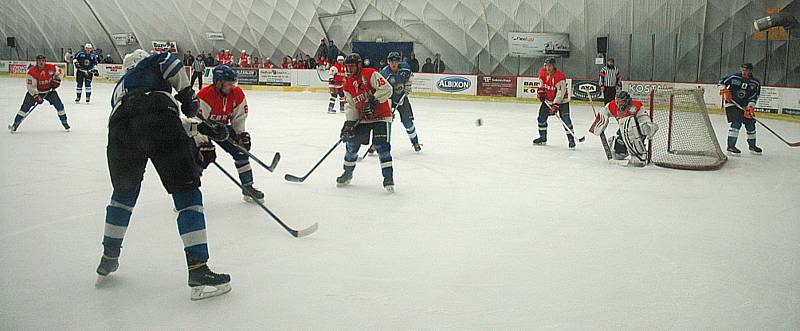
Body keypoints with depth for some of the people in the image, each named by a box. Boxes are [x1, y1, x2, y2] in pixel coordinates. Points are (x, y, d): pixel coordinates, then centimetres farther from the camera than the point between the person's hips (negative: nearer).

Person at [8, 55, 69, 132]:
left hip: (49, 90, 2)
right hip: (35, 91, -2)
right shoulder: (32, 71, -22)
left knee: (59, 105, -7)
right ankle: (15, 124, -3)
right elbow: (31, 86, -22)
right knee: (26, 106, -10)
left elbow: (60, 73, 5)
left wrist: (57, 80, -14)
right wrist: (36, 96, -31)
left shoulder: (52, 67, -15)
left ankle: (64, 122, 10)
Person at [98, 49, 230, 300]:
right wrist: (187, 95, 13)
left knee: (124, 193, 27)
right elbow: (171, 62, 7)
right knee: (187, 192, 0)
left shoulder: (119, 88, 43)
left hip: (121, 125, 5)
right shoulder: (151, 63, 33)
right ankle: (198, 271, -7)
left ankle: (108, 261, 38)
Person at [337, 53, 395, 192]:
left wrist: (373, 101, -29)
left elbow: (387, 89, -22)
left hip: (381, 116, -6)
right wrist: (349, 122, -8)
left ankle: (388, 178, -8)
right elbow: (351, 106, 6)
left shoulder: (371, 74, -13)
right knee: (352, 144, 5)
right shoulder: (348, 84, 7)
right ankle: (348, 173, 24)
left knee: (382, 147, -16)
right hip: (362, 118, 6)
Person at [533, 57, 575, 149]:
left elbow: (560, 92, -29)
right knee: (541, 117, 6)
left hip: (561, 100, -6)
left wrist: (555, 105, -33)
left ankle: (571, 139, -8)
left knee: (565, 119, -14)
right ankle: (542, 138, 20)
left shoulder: (560, 76, -27)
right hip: (548, 99, 6)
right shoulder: (542, 72, -7)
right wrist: (540, 90, 4)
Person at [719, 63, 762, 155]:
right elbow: (722, 82, 4)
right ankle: (730, 146, -17)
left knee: (750, 125, 9)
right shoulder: (734, 77, -7)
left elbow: (754, 97, -6)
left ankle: (752, 146, 30)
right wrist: (724, 90, -14)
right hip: (732, 104, -4)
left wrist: (750, 107, -19)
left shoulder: (755, 83, -2)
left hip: (745, 106, 4)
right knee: (736, 123, -19)